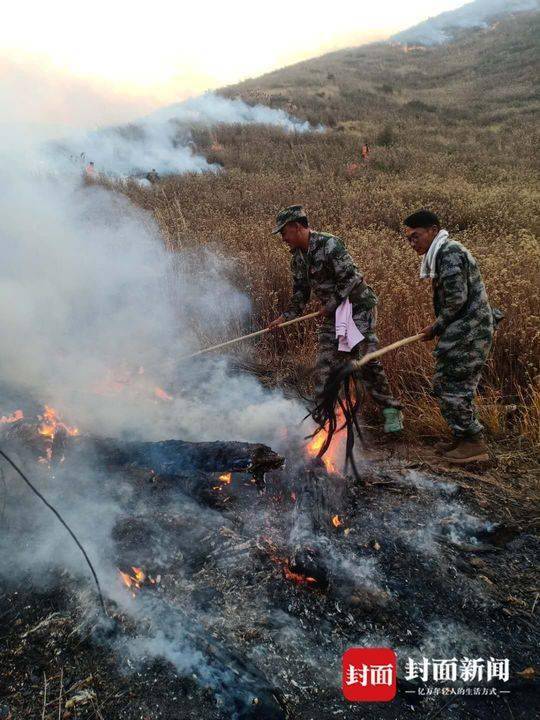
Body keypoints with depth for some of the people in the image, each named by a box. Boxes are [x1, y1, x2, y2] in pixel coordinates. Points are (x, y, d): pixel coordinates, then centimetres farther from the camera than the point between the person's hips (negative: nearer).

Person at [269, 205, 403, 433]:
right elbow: (300, 295, 14)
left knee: (367, 361, -11)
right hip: (332, 314, 8)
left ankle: (391, 411, 4)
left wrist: (331, 305, -18)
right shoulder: (298, 258, 9)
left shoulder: (328, 244, -18)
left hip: (358, 308, -8)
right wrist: (285, 317, 2)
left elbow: (352, 278, -22)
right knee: (324, 365, 5)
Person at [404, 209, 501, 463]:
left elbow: (457, 299, -20)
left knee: (452, 387, -6)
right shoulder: (442, 254, 19)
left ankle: (475, 444, 3)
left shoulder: (449, 251, -13)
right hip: (466, 331, 10)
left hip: (468, 332, -10)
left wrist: (436, 328, -10)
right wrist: (439, 327, 11)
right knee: (445, 384, 13)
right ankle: (462, 438, 23)